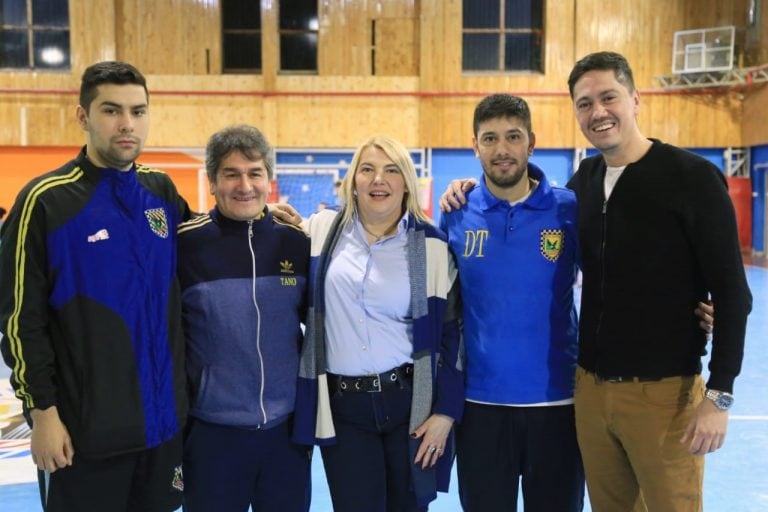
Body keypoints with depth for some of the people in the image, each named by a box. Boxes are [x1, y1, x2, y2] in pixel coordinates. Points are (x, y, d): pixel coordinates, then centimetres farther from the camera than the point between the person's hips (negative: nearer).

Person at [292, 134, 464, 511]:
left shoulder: (433, 246, -2)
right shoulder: (322, 230, 1)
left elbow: (452, 334, 1)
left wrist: (446, 411, -3)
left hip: (410, 401, 0)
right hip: (341, 406, 1)